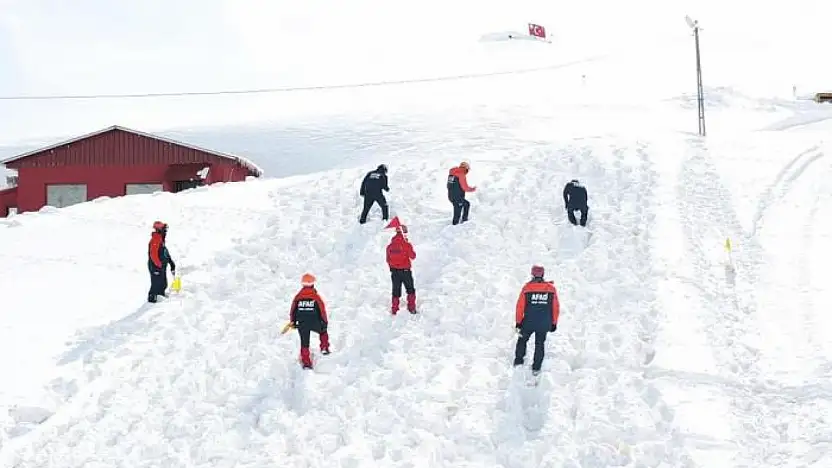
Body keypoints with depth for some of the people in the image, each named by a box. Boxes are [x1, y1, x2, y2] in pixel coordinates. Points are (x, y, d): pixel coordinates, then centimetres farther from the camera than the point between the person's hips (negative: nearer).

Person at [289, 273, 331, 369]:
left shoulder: (298, 297, -4)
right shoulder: (316, 297, -10)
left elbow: (293, 310, 3)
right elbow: (322, 311, -6)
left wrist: (292, 322, 17)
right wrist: (325, 322, 6)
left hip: (302, 324, 1)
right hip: (315, 323, -1)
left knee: (304, 343, 10)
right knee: (323, 332, 30)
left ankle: (306, 362, 10)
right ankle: (324, 348, 27)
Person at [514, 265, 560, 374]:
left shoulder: (527, 287, -10)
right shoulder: (551, 288, -5)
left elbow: (520, 306, -7)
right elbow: (556, 307, 0)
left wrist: (518, 321, 4)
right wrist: (554, 323, 10)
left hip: (528, 322, -1)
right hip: (544, 324, 1)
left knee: (522, 340, 23)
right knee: (540, 345, 15)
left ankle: (518, 361, 28)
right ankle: (536, 368, 20)